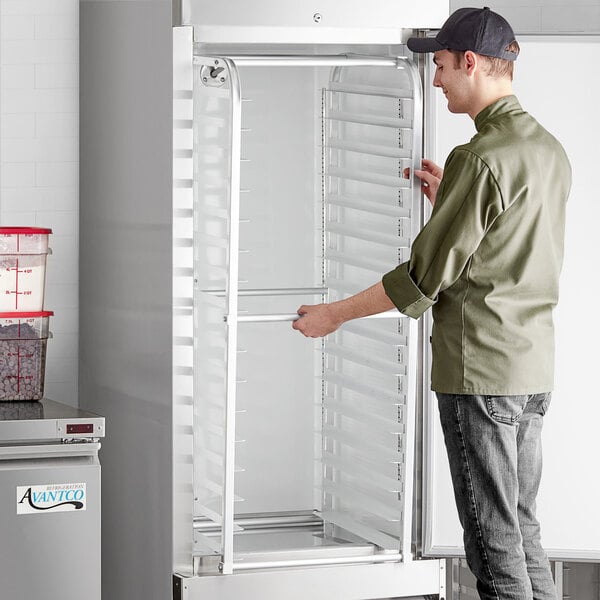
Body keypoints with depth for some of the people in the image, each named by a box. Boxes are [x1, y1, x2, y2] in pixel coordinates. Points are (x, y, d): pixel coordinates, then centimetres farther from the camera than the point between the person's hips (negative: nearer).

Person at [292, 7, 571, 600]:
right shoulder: (550, 151, 11)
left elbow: (427, 275, -15)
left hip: (480, 372, -9)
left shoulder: (480, 159, -17)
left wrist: (334, 314, -5)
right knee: (522, 529, 15)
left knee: (494, 540, -3)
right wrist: (448, 199, 22)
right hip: (534, 370, 9)